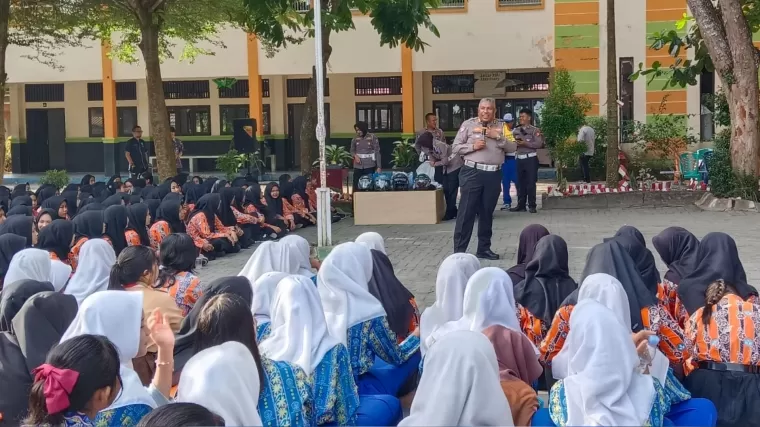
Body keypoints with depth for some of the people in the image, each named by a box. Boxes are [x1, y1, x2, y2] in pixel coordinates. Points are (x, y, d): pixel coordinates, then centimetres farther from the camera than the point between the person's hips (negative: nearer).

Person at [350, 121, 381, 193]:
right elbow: (352, 150, 17)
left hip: (369, 166, -2)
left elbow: (377, 152, -2)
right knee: (356, 186, 0)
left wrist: (378, 167, -7)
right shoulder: (355, 139, 5)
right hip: (358, 166, 2)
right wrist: (355, 156, -7)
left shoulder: (372, 137, -3)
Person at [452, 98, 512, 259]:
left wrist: (498, 137, -7)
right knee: (467, 212, -4)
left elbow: (512, 148, 6)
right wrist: (473, 146, -13)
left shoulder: (501, 127, 10)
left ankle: (484, 249, 21)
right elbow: (455, 148, 2)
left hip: (493, 174, 3)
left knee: (487, 213, 11)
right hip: (473, 172, -3)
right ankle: (459, 250, -1)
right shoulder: (468, 124, 2)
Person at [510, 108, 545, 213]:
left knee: (531, 183, -3)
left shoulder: (535, 130, -2)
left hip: (531, 158, -5)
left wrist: (525, 144, -15)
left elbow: (539, 144, -12)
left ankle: (532, 206, 3)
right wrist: (516, 144, -4)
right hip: (519, 159, 5)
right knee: (520, 183, 7)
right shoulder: (516, 131, 13)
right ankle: (521, 205, 13)